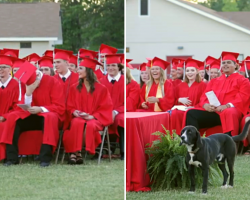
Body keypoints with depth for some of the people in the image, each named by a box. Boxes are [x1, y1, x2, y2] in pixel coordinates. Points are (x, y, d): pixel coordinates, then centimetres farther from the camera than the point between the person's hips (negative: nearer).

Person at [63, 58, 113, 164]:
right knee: (77, 123, -37)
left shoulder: (101, 89, 3)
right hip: (78, 117, 2)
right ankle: (75, 152, -37)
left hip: (94, 119, -1)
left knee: (90, 125, -39)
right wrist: (74, 112, -11)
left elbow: (106, 108, 0)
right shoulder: (74, 88, 11)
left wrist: (92, 116, -14)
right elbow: (70, 106, 12)